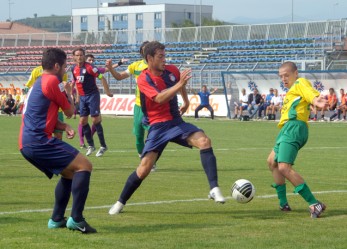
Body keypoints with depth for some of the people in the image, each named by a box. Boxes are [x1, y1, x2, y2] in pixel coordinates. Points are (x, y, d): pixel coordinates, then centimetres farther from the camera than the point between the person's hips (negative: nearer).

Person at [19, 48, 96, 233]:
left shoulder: (38, 83, 22)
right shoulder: (52, 81, -8)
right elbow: (69, 112, 0)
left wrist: (64, 127, 7)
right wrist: (68, 93, 19)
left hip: (27, 144, 10)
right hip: (39, 141, -10)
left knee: (70, 172, 23)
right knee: (84, 166, -10)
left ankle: (57, 219, 22)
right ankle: (76, 219, -17)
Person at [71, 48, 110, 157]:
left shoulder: (89, 67, -14)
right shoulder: (74, 69, 6)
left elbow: (101, 78, -14)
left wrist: (107, 91, -16)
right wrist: (78, 96, 20)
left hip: (92, 95, -7)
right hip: (83, 97, 7)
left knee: (95, 120, -8)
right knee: (83, 121, 5)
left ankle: (103, 146, 1)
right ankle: (90, 145, 18)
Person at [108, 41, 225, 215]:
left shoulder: (172, 71, 3)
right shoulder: (143, 79, -13)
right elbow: (160, 99, -29)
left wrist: (186, 102, 29)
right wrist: (179, 84, -35)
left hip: (177, 122, 4)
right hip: (158, 125, -4)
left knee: (204, 141, -23)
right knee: (144, 168, -11)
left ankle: (214, 189, -24)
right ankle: (120, 203, 9)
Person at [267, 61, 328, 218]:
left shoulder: (300, 83, -2)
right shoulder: (293, 90, 30)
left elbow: (310, 93, -23)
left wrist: (316, 100, -44)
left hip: (293, 127, -11)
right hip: (288, 129, 11)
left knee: (284, 168, -23)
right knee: (272, 162, 25)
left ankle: (314, 204, -26)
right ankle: (283, 204, 29)